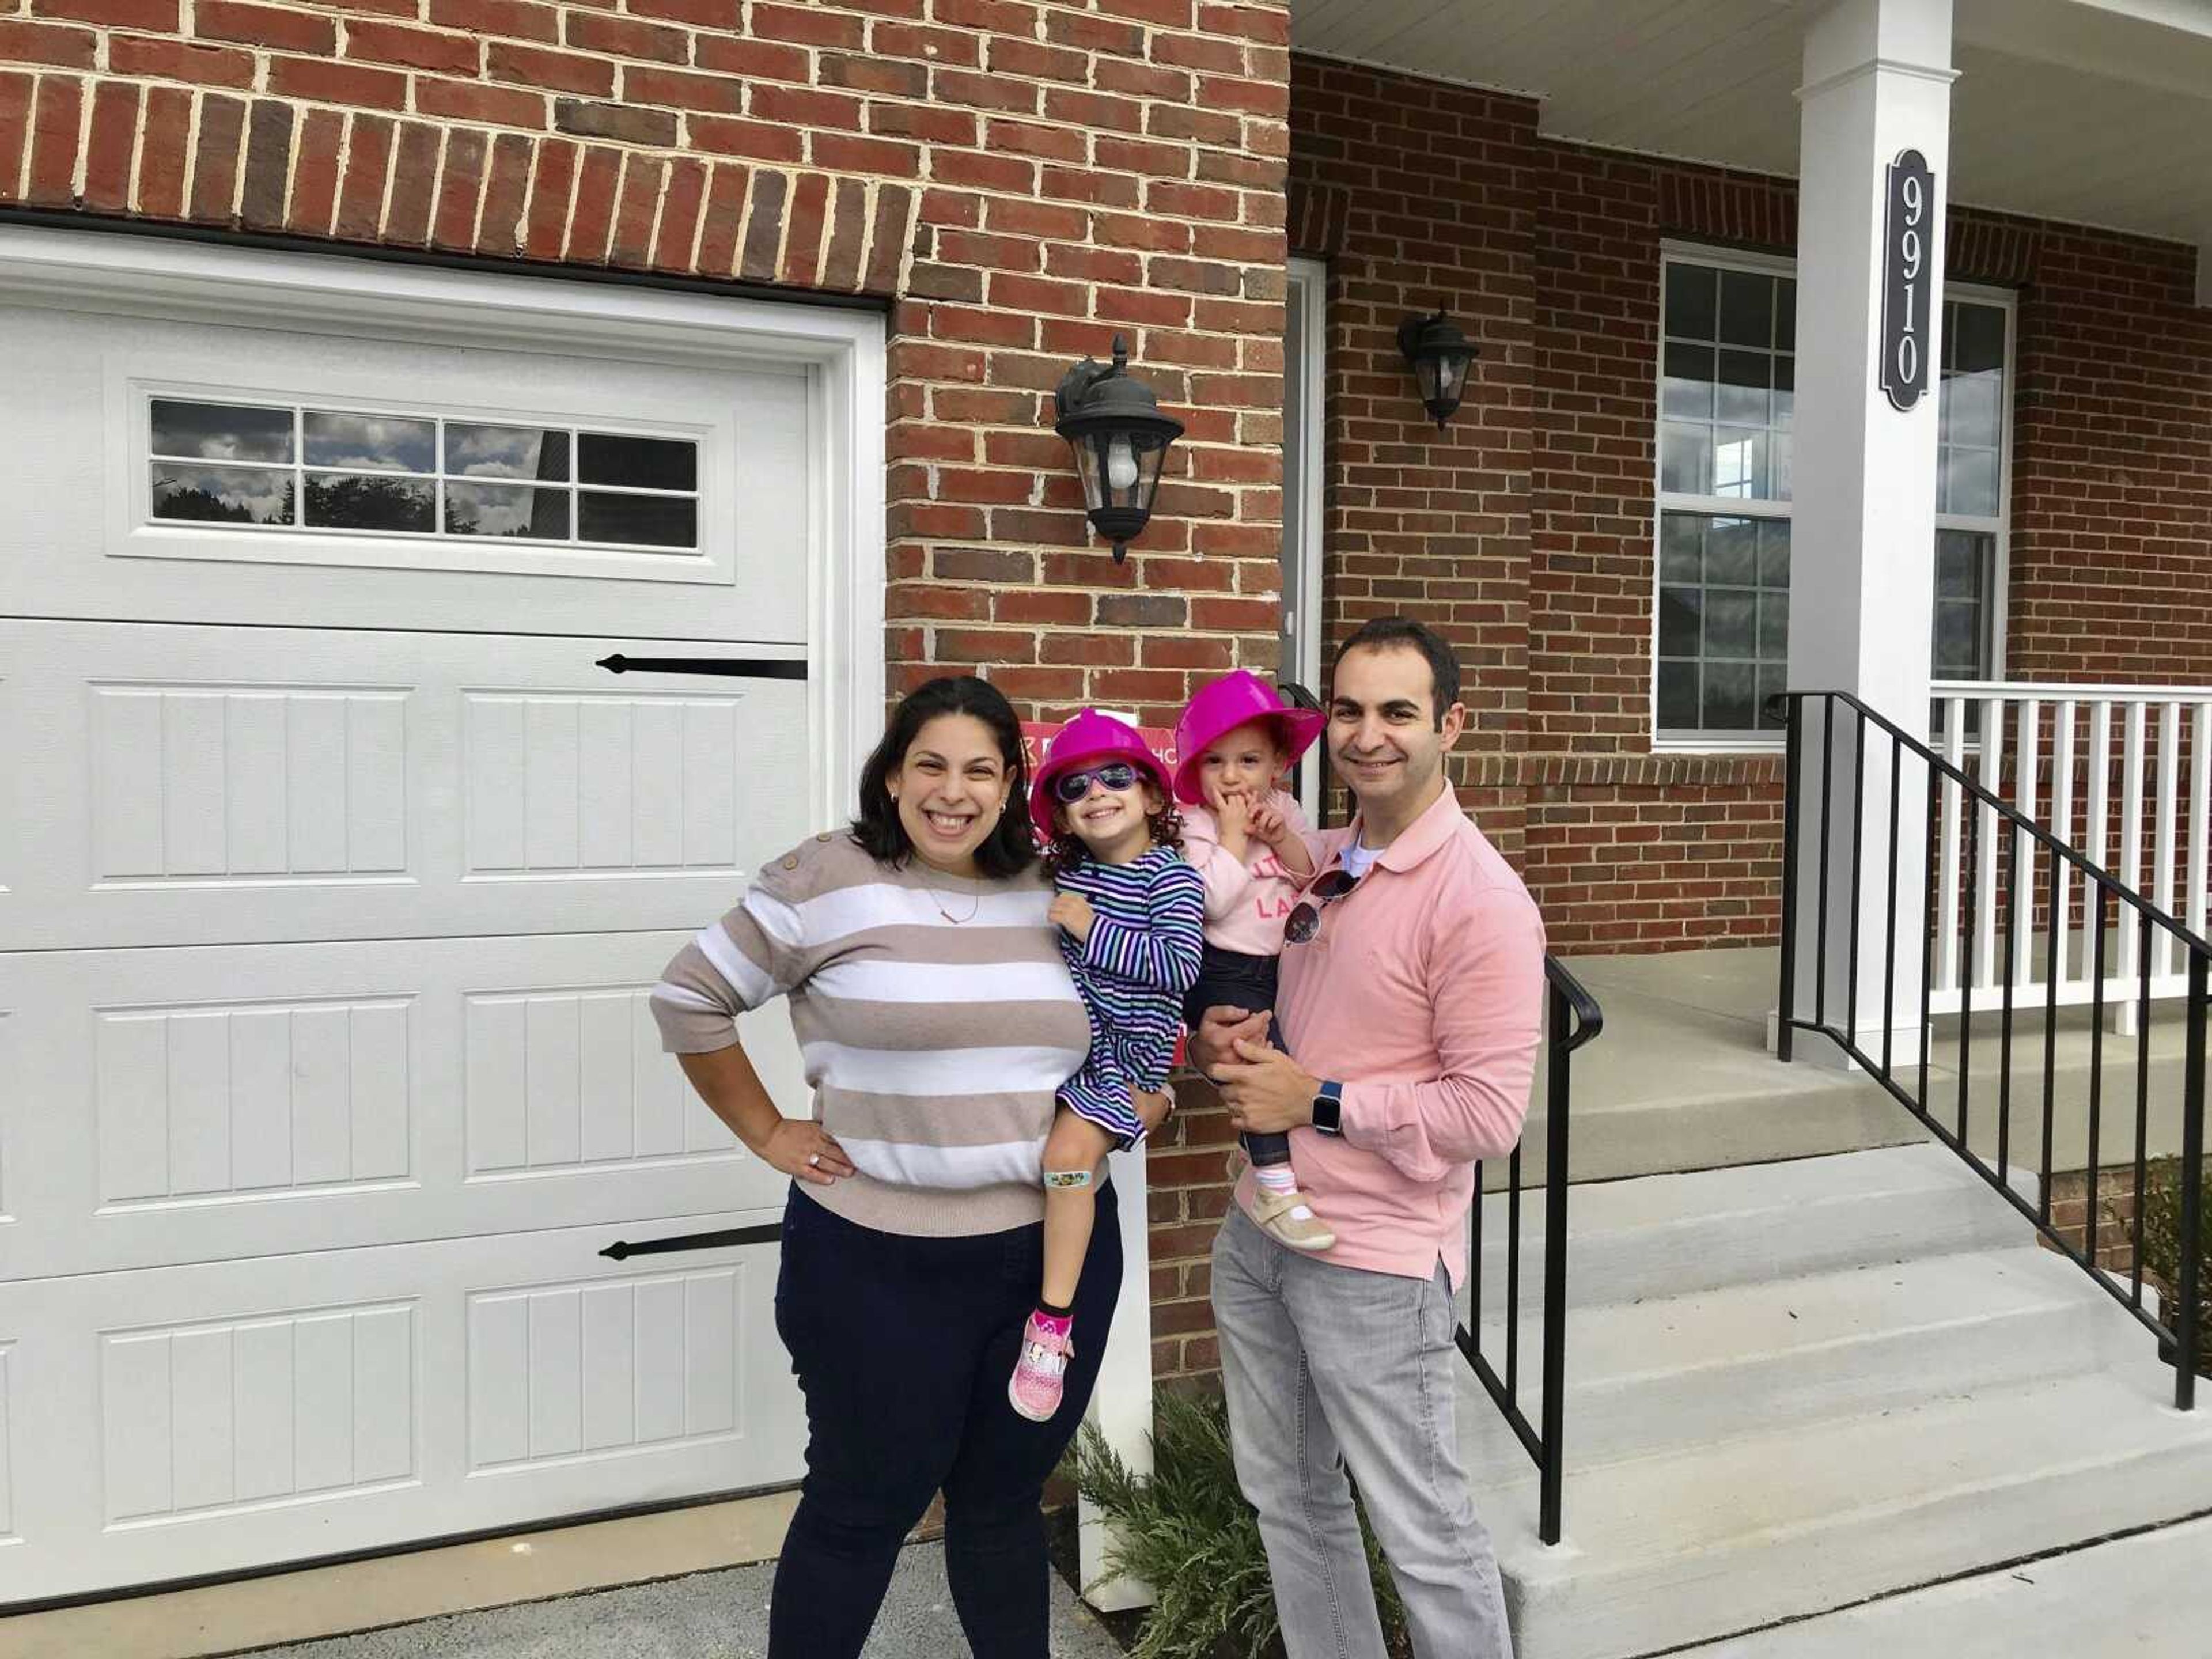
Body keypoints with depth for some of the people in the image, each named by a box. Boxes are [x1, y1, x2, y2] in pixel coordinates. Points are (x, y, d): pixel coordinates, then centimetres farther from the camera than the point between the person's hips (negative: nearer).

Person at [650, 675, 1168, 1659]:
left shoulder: (1057, 896, 4)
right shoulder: (825, 880, -10)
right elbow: (690, 999, -4)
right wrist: (767, 1134, -5)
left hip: (1060, 1249, 4)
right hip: (879, 1262, -4)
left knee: (1006, 1494, 20)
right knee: (866, 1503, 12)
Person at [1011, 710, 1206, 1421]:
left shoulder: (1172, 878, -11)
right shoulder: (1067, 874, 6)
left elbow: (1180, 966, -24)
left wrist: (1092, 928, -21)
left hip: (1125, 1049, -7)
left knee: (1069, 1150, -22)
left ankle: (1053, 1323, -12)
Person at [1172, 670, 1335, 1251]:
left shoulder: (1285, 811, 9)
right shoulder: (1196, 826, -9)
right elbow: (1212, 902, -23)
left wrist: (1284, 839, -12)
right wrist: (1234, 831, -19)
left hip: (1282, 965, 8)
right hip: (1223, 972, -8)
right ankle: (1275, 1188, -21)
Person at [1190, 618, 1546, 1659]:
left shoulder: (1480, 899, -18)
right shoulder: (1320, 864, 6)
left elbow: (1490, 1114, -20)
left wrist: (1319, 1102, -19)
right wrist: (1223, 1044, -4)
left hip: (1374, 1265, -8)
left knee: (1423, 1531, 8)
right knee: (1289, 1499, 22)